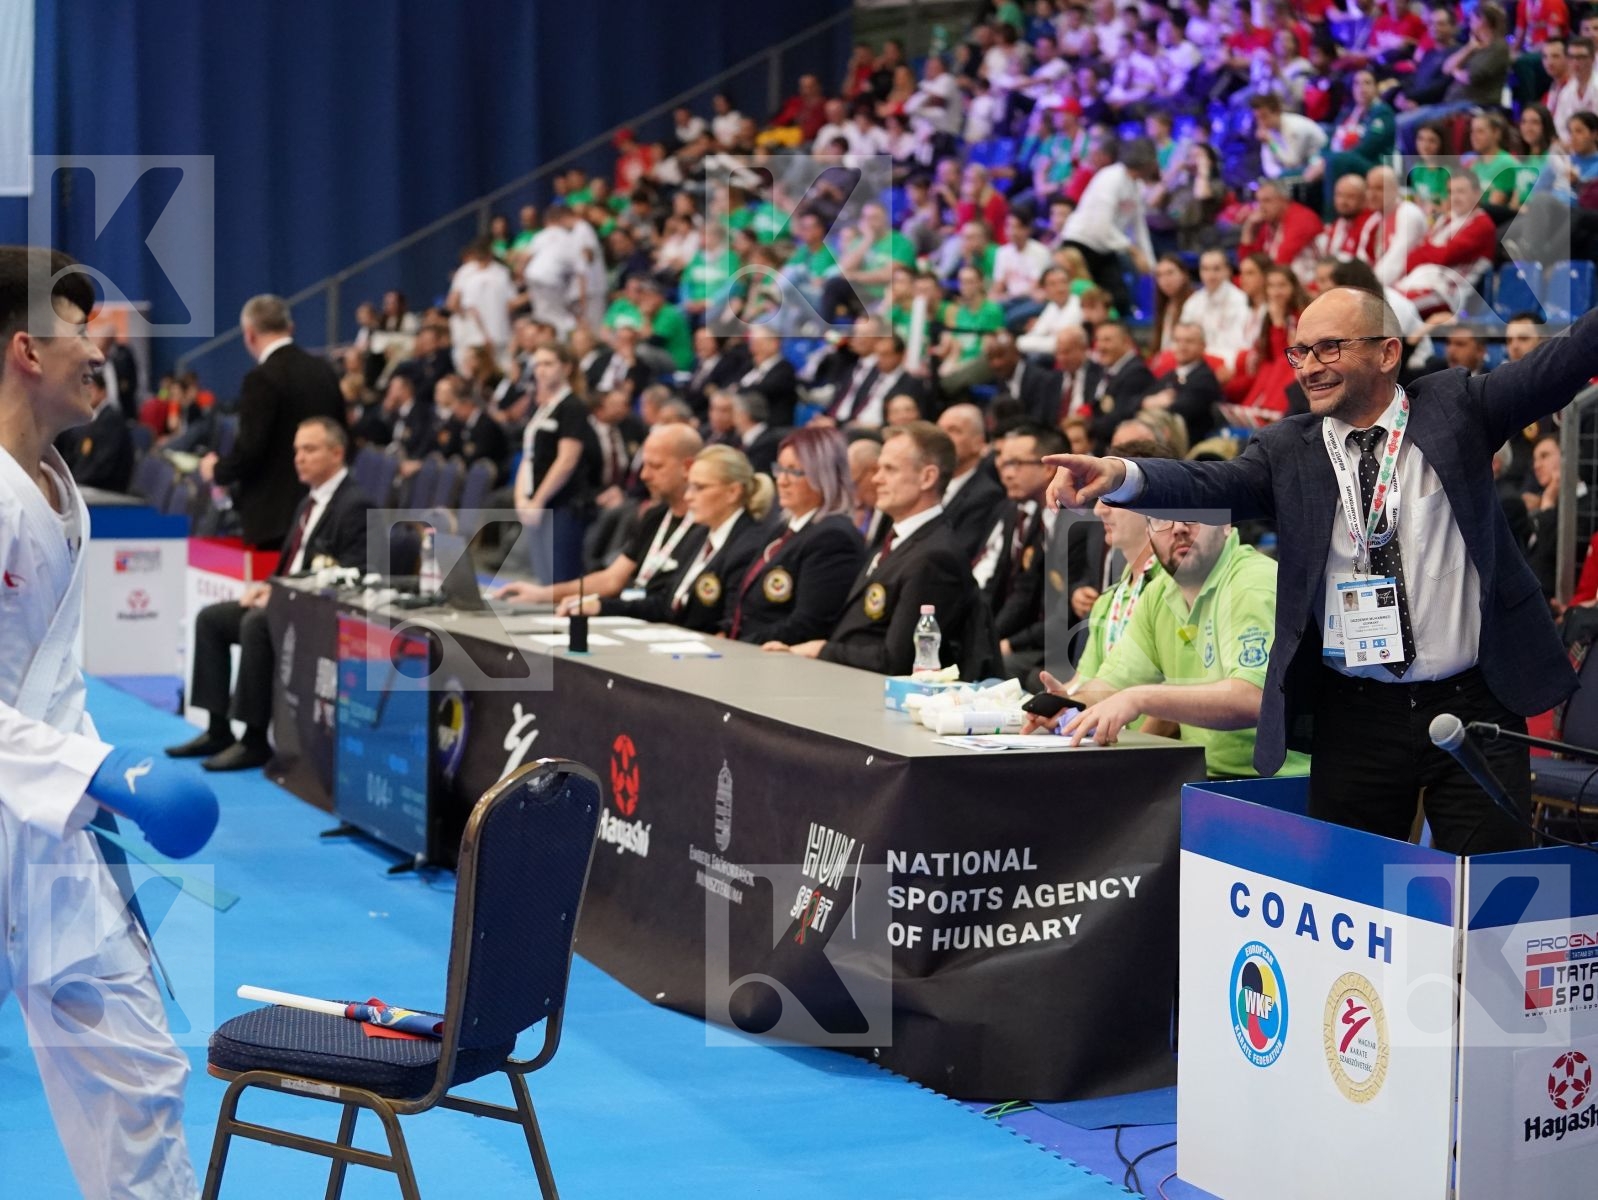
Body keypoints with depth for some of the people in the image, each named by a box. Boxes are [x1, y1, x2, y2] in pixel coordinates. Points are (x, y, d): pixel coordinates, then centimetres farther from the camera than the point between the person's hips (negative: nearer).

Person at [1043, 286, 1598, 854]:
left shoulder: (1452, 407, 2)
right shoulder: (1286, 449, 1)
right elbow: (1212, 486, -15)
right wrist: (1120, 475, -33)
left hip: (1472, 705, -1)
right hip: (1355, 717, 1)